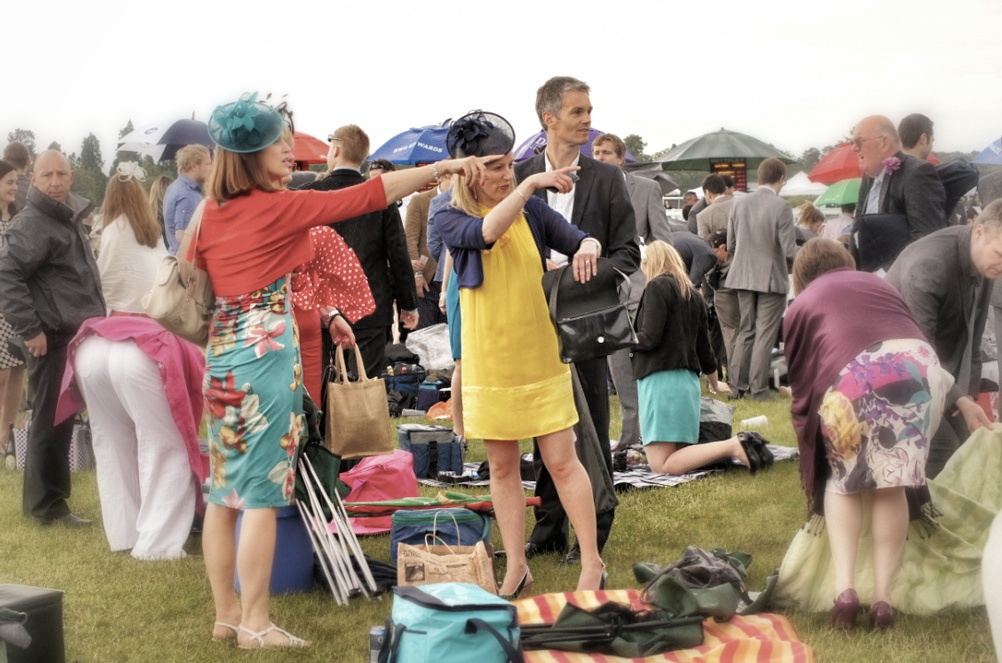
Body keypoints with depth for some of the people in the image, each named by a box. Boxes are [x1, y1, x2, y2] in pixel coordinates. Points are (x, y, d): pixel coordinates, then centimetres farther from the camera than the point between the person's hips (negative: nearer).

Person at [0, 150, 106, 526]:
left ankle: (47, 499, 21)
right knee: (51, 421, -4)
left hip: (79, 336, 9)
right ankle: (47, 505, 2)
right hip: (52, 339, -9)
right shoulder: (31, 224, -12)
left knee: (62, 418, 13)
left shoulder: (70, 218, 17)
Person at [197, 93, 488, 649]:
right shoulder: (281, 207, -9)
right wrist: (441, 167, -4)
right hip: (266, 349, -7)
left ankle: (226, 615, 16)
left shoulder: (210, 214, 7)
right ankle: (255, 624, -3)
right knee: (261, 494, -5)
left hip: (221, 351, 7)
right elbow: (370, 195, -9)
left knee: (224, 493, 9)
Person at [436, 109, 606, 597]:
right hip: (489, 362, 0)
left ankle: (592, 562, 5)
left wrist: (587, 248, -26)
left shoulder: (532, 210, 2)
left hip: (540, 354, 0)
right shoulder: (450, 219, -5)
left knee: (562, 461, -2)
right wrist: (530, 185, -32)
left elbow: (580, 240, -3)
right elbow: (487, 231, -25)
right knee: (502, 467, 9)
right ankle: (516, 569, 19)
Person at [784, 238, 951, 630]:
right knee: (891, 483, 18)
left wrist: (811, 457, 39)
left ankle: (844, 587, 4)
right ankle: (883, 597, 11)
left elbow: (800, 386, 28)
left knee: (843, 479, 20)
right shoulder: (879, 284, 34)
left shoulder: (800, 307, 27)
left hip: (854, 382, -2)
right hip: (921, 368, 2)